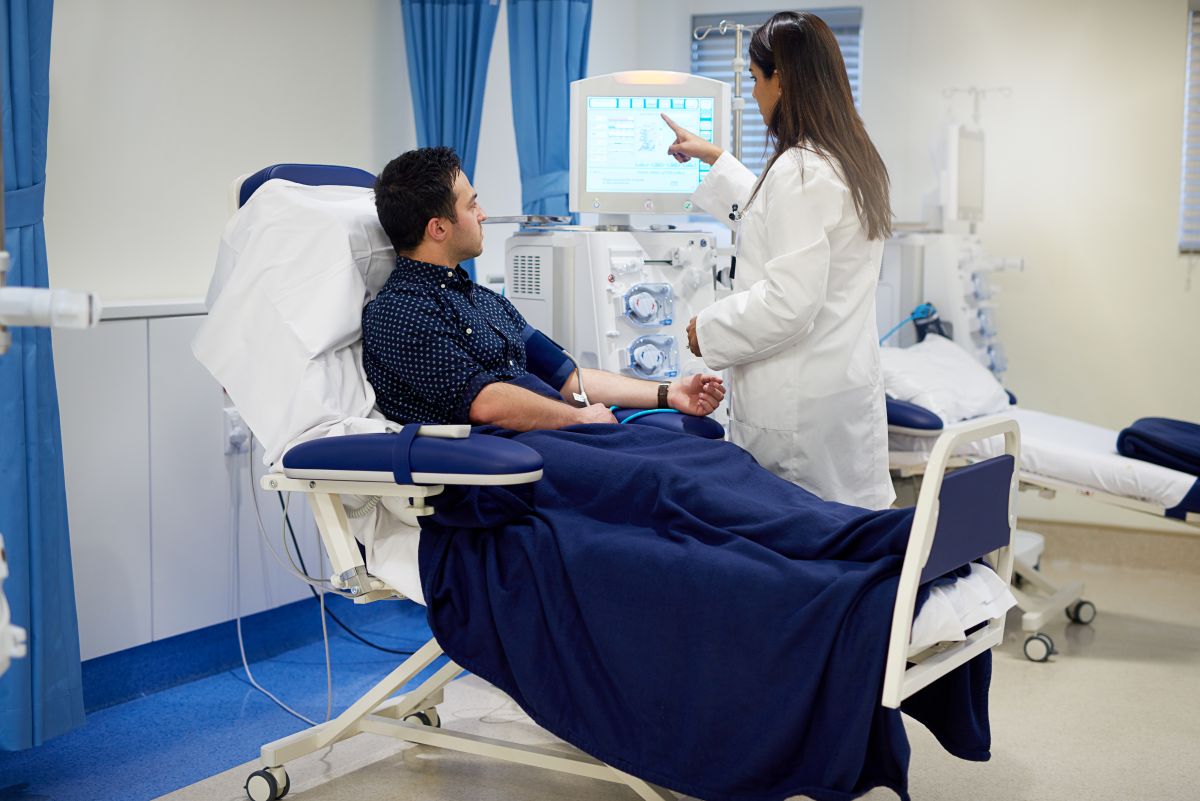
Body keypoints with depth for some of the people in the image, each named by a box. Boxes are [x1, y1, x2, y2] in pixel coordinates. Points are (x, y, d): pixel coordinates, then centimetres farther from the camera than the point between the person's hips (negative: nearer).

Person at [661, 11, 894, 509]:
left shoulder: (799, 171, -19)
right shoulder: (853, 159, 12)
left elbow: (789, 302, -24)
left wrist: (709, 328, -9)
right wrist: (714, 159, 39)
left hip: (801, 404, -9)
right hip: (847, 384, 9)